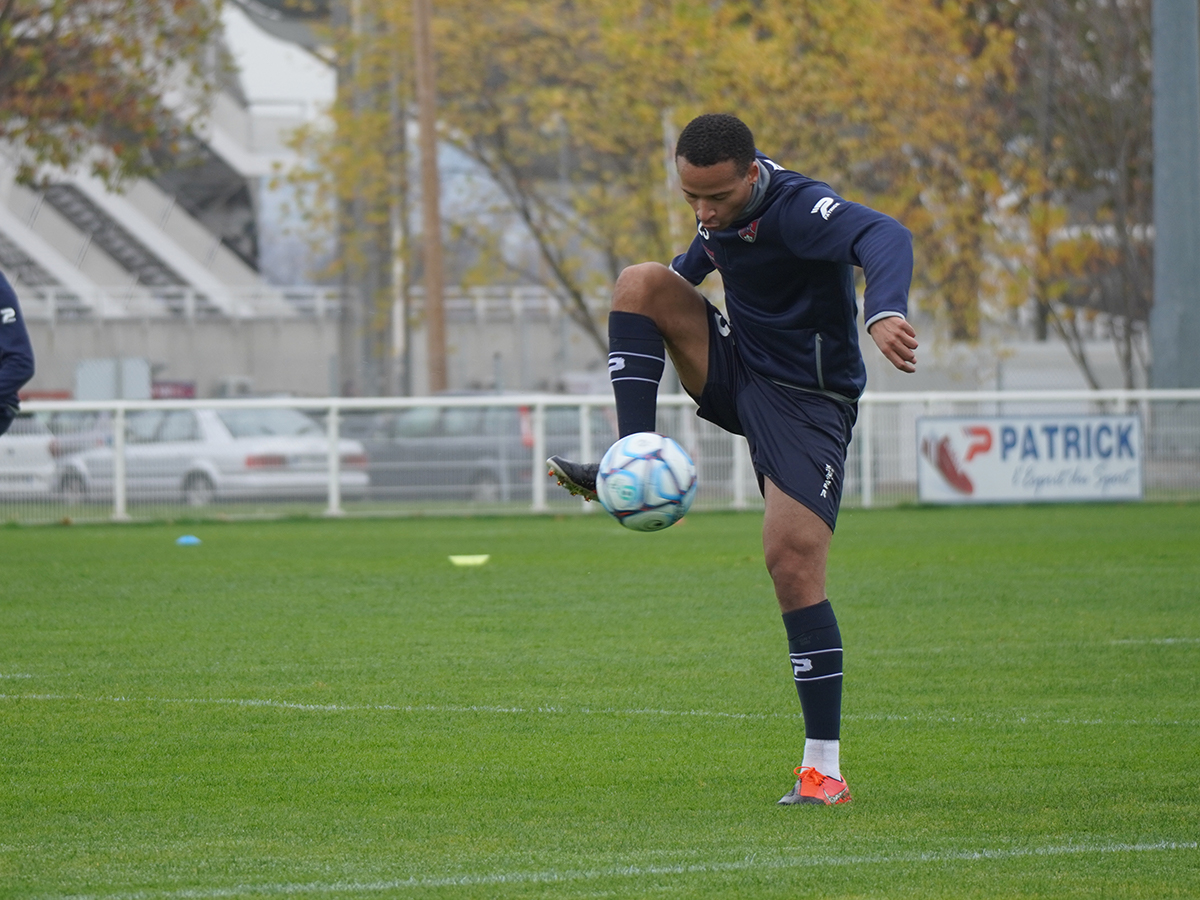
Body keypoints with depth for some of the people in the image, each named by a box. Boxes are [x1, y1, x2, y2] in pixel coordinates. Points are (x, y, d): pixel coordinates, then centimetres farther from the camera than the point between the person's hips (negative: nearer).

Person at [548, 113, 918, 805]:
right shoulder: (725, 208, -2)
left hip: (805, 403, -7)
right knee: (642, 282, -12)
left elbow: (885, 238, -47)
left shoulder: (796, 207, -27)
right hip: (737, 373, 7)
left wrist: (884, 312, -66)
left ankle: (825, 769, -12)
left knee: (795, 565, -17)